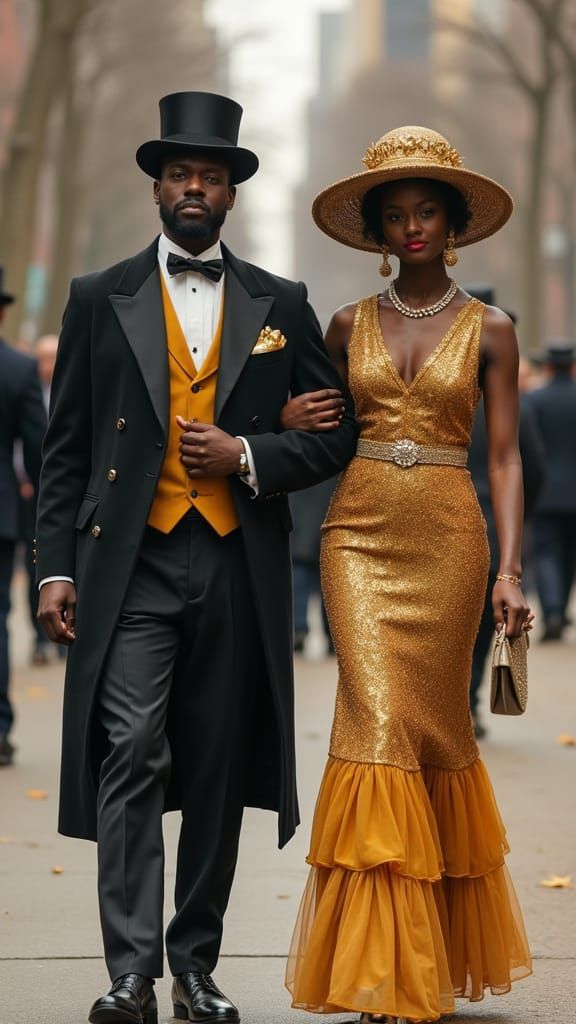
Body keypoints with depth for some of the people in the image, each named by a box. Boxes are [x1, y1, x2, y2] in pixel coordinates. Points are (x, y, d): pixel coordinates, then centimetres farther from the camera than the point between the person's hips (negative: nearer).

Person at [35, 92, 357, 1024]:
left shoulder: (280, 306, 11)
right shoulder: (101, 300, 8)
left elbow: (335, 434, 11)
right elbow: (66, 448, 7)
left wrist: (247, 454, -6)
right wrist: (57, 567, -1)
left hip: (237, 569, 2)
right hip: (132, 565, -2)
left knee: (219, 773, 6)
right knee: (131, 758, -12)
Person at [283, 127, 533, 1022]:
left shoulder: (488, 331, 4)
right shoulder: (351, 325, 10)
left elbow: (504, 456, 0)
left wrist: (510, 568, -9)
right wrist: (282, 424, -6)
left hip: (447, 538, -1)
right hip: (360, 535, 1)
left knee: (434, 728, 4)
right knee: (377, 721, -11)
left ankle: (445, 947, 19)